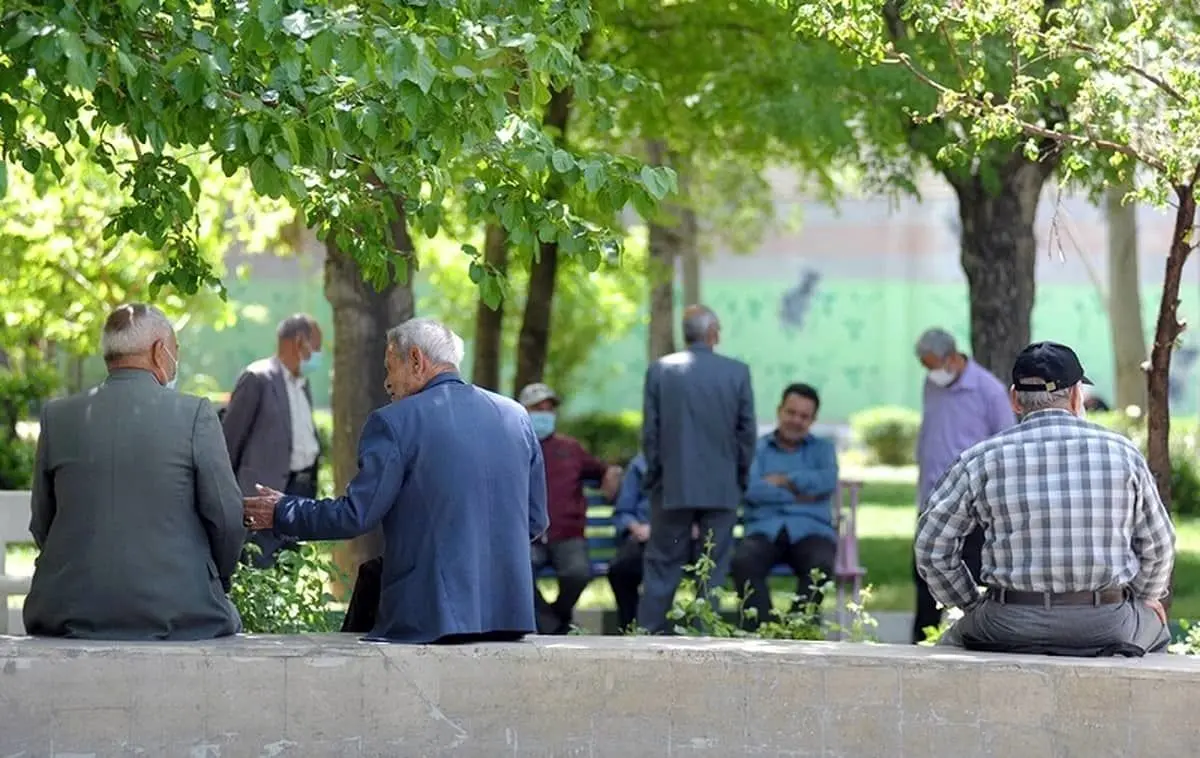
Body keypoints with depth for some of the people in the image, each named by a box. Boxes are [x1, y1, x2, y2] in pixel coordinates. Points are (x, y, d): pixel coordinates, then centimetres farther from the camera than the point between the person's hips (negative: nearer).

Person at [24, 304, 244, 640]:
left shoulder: (57, 416, 4)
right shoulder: (195, 414, -4)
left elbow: (41, 524, 9)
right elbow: (228, 518, -3)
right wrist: (217, 582, 15)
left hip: (72, 613, 3)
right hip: (177, 610, -3)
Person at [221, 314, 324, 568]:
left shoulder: (302, 384, 17)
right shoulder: (257, 378, -8)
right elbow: (230, 437, -7)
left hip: (304, 489, 8)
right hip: (269, 489, -8)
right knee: (263, 566, -10)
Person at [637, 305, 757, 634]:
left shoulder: (659, 370, -2)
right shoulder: (738, 372, -3)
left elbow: (649, 431, 0)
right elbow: (747, 431, 0)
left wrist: (655, 473, 12)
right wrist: (740, 477, 11)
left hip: (673, 486, 0)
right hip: (722, 488, 0)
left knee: (662, 564, 7)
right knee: (714, 569, 5)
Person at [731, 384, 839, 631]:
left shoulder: (822, 449, 22)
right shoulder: (757, 449, 18)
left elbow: (828, 481, -2)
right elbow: (751, 490, -2)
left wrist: (783, 481, -1)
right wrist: (798, 494, -5)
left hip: (810, 530, 0)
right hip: (765, 529, 0)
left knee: (821, 564, -35)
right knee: (743, 561, -34)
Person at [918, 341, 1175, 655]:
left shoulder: (982, 460, 0)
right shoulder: (1122, 452, 2)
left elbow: (933, 547, 4)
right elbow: (1157, 547, 9)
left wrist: (972, 607, 17)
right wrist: (1146, 597, 29)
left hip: (1011, 629, -1)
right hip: (1108, 626, 1)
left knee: (952, 642, 28)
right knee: (1154, 625, 32)